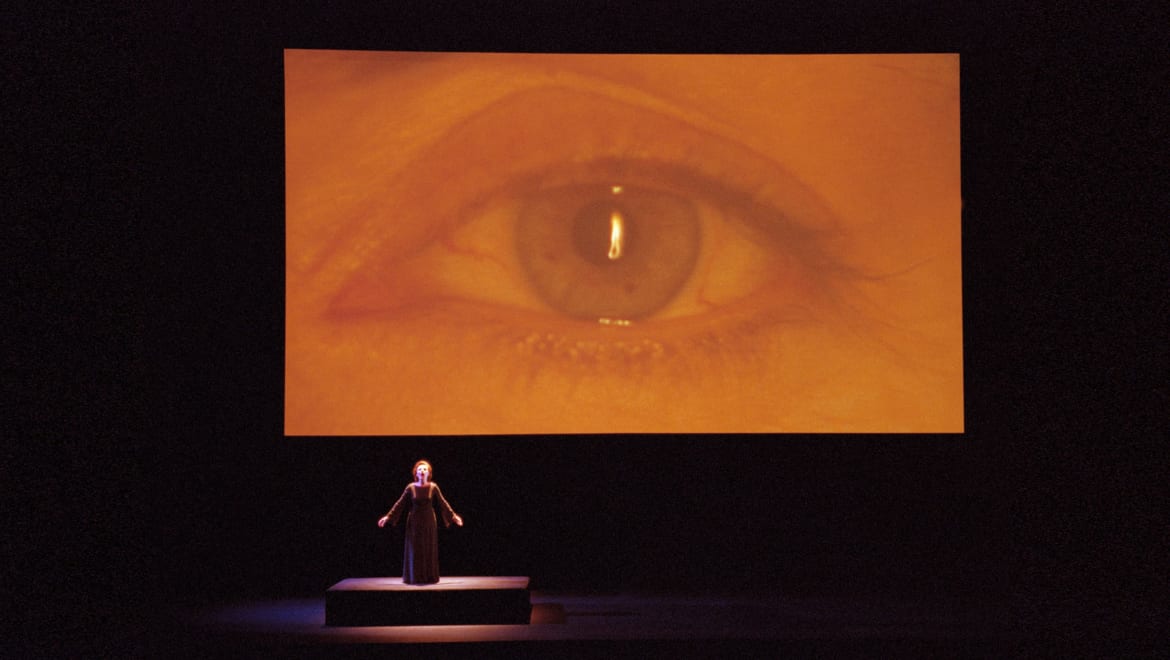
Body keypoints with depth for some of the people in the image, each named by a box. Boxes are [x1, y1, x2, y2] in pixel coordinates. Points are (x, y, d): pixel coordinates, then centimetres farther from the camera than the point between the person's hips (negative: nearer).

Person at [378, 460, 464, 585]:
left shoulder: (433, 487, -2)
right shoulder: (411, 487, -3)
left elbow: (443, 504, 3)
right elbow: (400, 504, 0)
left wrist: (454, 516, -1)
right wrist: (387, 517, -3)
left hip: (429, 523, 0)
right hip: (414, 522, 0)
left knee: (429, 550, 3)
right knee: (414, 550, 1)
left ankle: (429, 577, 10)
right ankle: (414, 577, 7)